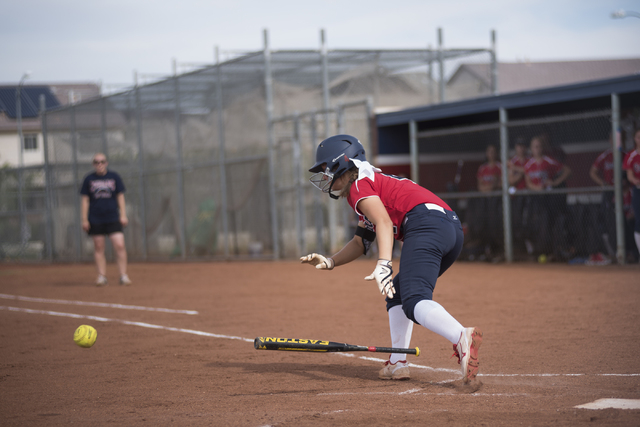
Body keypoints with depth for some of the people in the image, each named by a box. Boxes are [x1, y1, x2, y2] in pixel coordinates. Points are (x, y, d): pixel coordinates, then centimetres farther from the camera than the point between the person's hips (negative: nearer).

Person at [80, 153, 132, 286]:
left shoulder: (114, 177, 5)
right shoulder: (89, 179, 4)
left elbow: (120, 196, 8)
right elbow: (85, 200, 6)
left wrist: (123, 215, 2)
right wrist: (84, 219, 1)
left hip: (113, 218, 0)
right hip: (95, 219, 0)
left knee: (120, 245, -11)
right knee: (98, 248, 2)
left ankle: (123, 275, -6)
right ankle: (101, 276, 8)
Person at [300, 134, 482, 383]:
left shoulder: (359, 185, 5)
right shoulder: (374, 183, 35)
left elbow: (384, 222, -14)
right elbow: (361, 243, 38)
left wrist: (383, 265, -27)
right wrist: (329, 262, 25)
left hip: (426, 223, -10)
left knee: (414, 302, -24)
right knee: (397, 294, 23)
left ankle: (463, 338, -50)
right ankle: (397, 365, 14)